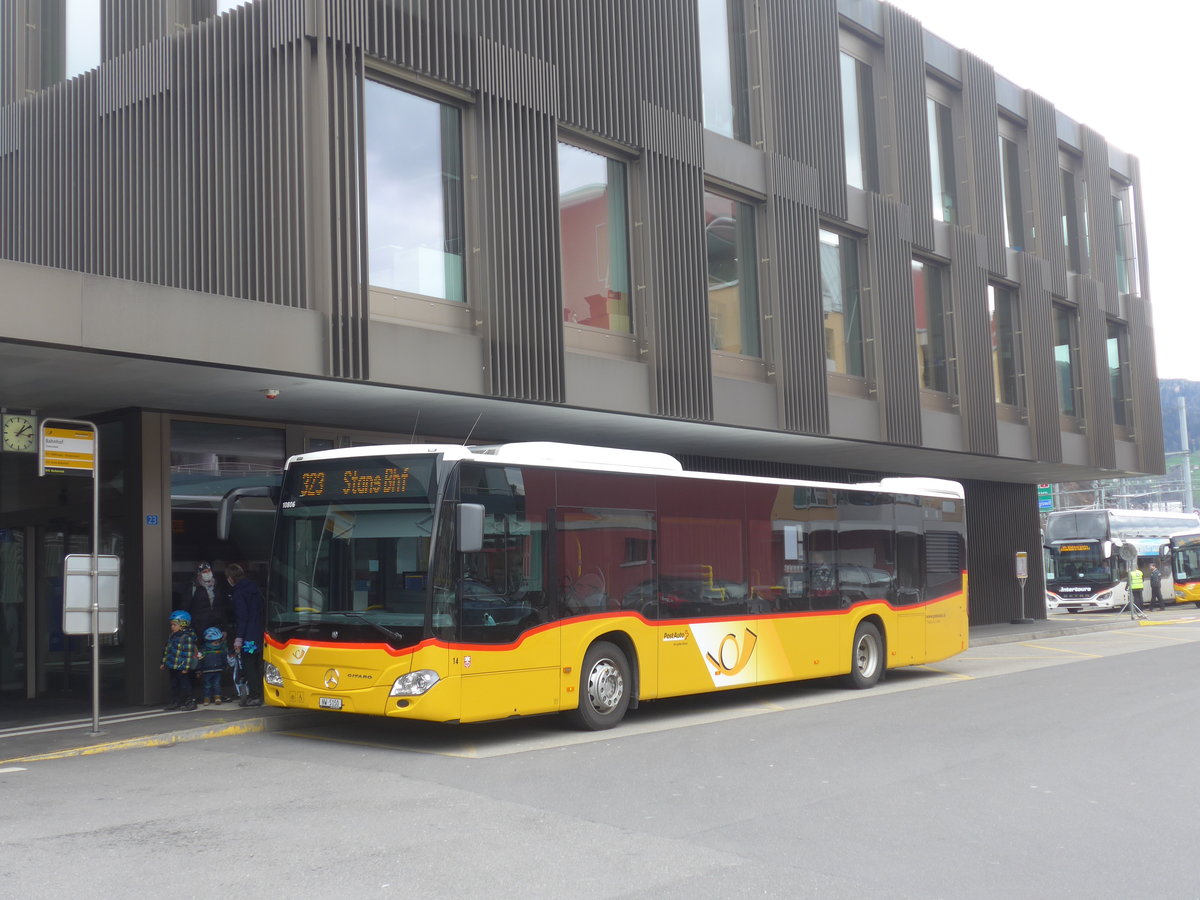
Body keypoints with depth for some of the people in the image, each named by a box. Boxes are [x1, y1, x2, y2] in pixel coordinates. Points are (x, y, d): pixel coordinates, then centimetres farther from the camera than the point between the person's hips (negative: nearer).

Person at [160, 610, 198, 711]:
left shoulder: (187, 638, -16)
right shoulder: (172, 636, 10)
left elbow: (189, 653, -18)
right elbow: (167, 650, 19)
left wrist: (186, 667, -19)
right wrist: (164, 663, 19)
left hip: (182, 668, -8)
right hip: (172, 667, 8)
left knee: (185, 685, -2)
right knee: (174, 685, 13)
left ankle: (191, 701, 5)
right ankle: (175, 702, 22)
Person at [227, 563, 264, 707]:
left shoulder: (238, 593, -11)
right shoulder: (254, 588, 13)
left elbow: (241, 617, -17)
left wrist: (238, 638, -17)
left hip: (248, 636, -8)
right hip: (259, 634, 8)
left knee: (248, 665, -3)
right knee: (257, 665, 14)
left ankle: (254, 696, -3)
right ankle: (259, 694, 18)